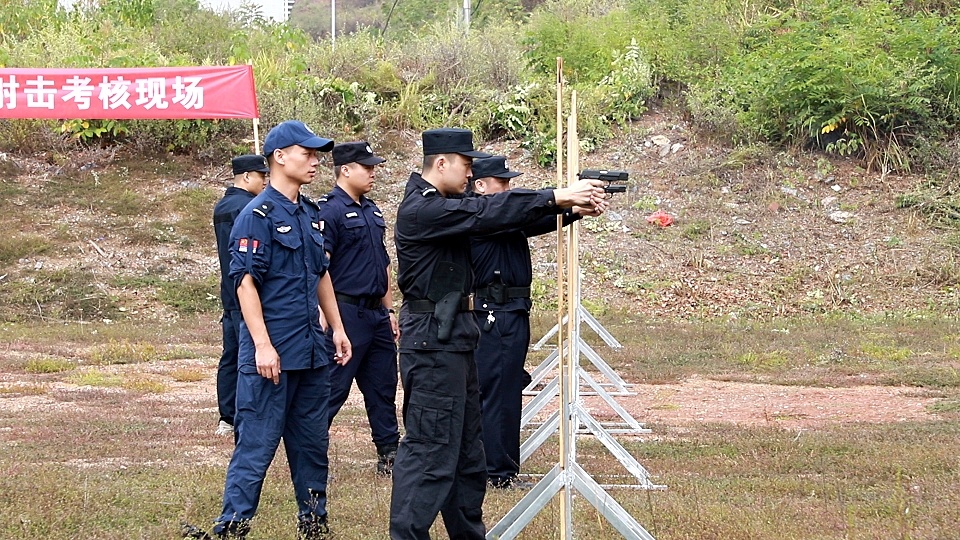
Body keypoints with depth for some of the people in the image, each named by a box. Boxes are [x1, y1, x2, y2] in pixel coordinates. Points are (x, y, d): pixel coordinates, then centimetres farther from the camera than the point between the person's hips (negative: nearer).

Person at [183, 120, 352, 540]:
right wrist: (262, 345, -20)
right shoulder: (258, 216, -11)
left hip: (311, 351, 8)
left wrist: (337, 328, 19)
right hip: (272, 353, -8)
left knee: (312, 441, 14)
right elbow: (245, 282, -15)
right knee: (257, 442, -5)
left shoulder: (310, 214, 14)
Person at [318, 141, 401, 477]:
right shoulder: (329, 211, -11)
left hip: (376, 314, 8)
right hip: (347, 312, -8)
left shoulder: (372, 211, 16)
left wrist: (389, 310, 21)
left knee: (383, 388, 12)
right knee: (333, 389, -5)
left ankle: (390, 455, 20)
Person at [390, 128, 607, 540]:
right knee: (430, 445, -9)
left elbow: (490, 211, 7)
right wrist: (557, 197, -21)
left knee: (466, 445, 15)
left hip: (454, 336, 10)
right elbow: (486, 213, -23)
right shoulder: (420, 209, -16)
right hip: (433, 339, -10)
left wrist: (566, 203, -5)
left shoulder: (442, 204, 14)